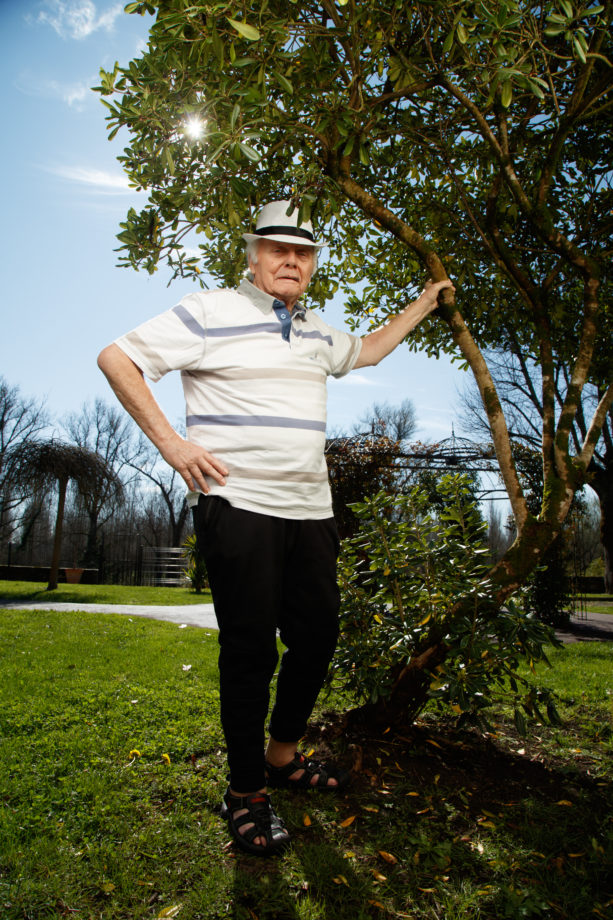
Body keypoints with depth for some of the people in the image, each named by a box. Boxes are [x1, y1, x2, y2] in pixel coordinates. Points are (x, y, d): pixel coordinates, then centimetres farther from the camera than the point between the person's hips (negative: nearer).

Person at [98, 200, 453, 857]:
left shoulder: (317, 333, 18)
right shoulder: (210, 312, -2)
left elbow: (366, 351, 38)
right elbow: (116, 358, -2)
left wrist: (422, 305, 39)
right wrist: (170, 442, -10)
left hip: (310, 511, 7)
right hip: (237, 506, -7)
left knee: (316, 637, 12)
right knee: (250, 650, -2)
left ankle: (283, 757, 35)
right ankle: (246, 793, 20)